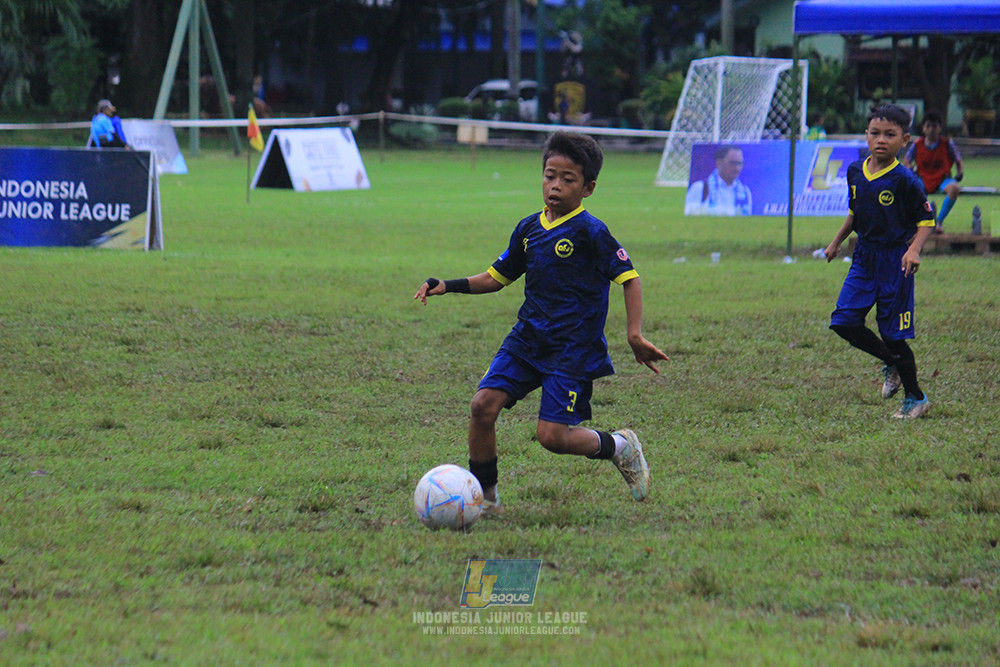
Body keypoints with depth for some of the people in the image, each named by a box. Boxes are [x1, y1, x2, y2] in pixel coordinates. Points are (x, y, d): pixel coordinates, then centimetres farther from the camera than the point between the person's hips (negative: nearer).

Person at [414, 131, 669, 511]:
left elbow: (629, 279, -10)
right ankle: (483, 495, 3)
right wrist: (448, 286, 9)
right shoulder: (528, 229, 8)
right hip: (527, 340, 6)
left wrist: (635, 336, -19)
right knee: (483, 404, -12)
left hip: (573, 348, -6)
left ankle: (619, 447, 15)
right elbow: (498, 277, 20)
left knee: (552, 435, -13)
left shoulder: (590, 232, -11)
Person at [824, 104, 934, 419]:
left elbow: (926, 220, -10)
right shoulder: (855, 172, 3)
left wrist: (914, 250, -25)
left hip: (895, 261, -6)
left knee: (893, 332, -3)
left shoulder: (905, 180, -16)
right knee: (843, 321, -2)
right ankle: (891, 364, 22)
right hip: (864, 258, 6)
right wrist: (836, 242, 24)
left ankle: (915, 398, 15)